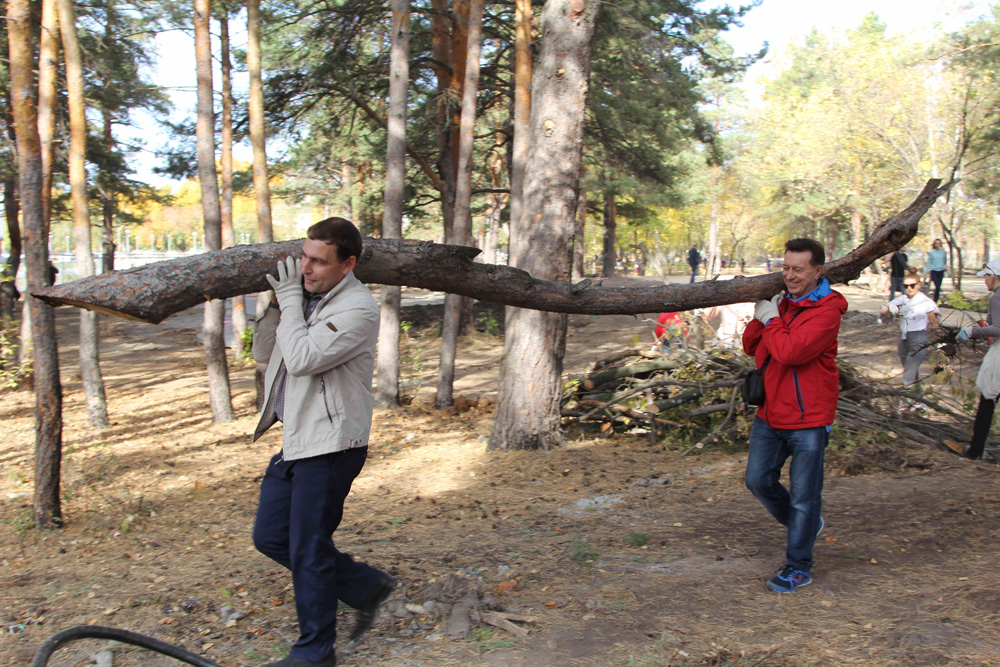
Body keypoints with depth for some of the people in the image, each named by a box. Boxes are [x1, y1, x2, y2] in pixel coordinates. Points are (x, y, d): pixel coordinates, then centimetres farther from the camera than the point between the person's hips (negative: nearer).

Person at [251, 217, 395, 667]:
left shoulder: (356, 309, -16)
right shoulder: (305, 297, 10)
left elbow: (301, 358, -26)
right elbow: (263, 353, 16)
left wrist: (290, 299, -15)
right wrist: (277, 303, 1)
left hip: (330, 446, -9)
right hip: (295, 441, 9)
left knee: (308, 551, 1)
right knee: (270, 537, 14)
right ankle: (366, 586, 28)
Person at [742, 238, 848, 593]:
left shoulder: (826, 310, -14)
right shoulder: (781, 301, 9)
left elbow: (790, 351, -26)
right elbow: (751, 346, 10)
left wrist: (771, 319, -11)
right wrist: (762, 316, -7)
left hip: (808, 419, -7)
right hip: (771, 413, 7)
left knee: (803, 496, 3)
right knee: (758, 480, 12)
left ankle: (798, 566, 18)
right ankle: (804, 524, 37)